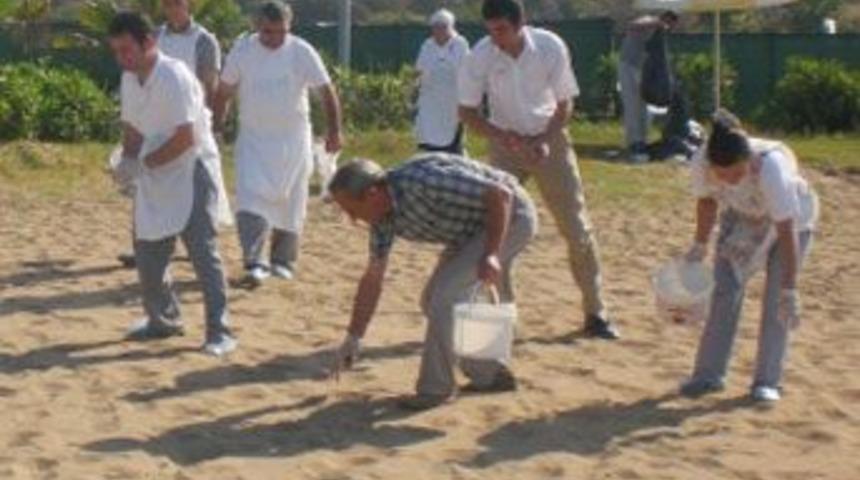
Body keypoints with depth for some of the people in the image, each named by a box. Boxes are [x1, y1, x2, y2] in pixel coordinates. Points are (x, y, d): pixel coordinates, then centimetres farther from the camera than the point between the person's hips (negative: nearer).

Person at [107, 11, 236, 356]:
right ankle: (163, 320, 28)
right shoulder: (128, 80, 3)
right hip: (152, 179, 8)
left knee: (203, 252, -9)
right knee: (147, 253, 11)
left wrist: (143, 163, -20)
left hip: (189, 172, -8)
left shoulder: (175, 76, -21)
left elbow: (186, 138, -24)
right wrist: (128, 162, -7)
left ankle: (219, 331, -4)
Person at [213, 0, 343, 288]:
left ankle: (282, 262, 23)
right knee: (251, 200, -15)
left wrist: (334, 130, -11)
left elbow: (326, 91, -6)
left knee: (290, 204, 8)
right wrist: (216, 129, 4)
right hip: (253, 140, 0)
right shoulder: (242, 51, -5)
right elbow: (224, 93, 5)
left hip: (293, 140, 0)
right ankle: (253, 264, -17)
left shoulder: (302, 52, -9)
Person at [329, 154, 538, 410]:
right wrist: (352, 338, 7)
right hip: (472, 229, 9)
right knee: (434, 301, 9)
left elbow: (501, 194, -28)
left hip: (509, 215, -9)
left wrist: (490, 254, -29)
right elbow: (373, 278, 5)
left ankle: (435, 387, -4)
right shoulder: (384, 214, -5)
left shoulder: (422, 181, -32)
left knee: (445, 296, -17)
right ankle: (488, 375, 22)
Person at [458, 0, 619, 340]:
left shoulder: (550, 47, -18)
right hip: (506, 143, 0)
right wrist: (502, 137, -24)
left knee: (577, 228, -1)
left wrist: (543, 142, -21)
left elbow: (564, 104, -8)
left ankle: (595, 312, 9)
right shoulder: (479, 58, -18)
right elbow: (467, 112, -9)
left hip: (549, 139, 0)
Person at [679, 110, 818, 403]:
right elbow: (707, 202, -6)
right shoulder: (703, 163, -30)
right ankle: (709, 375, 10)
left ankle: (767, 381, 1)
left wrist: (790, 290, -38)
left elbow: (787, 233, -39)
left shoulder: (771, 167, -42)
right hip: (741, 219, 4)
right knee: (725, 290, 0)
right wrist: (699, 246, 3)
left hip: (792, 219, -4)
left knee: (777, 301, -9)